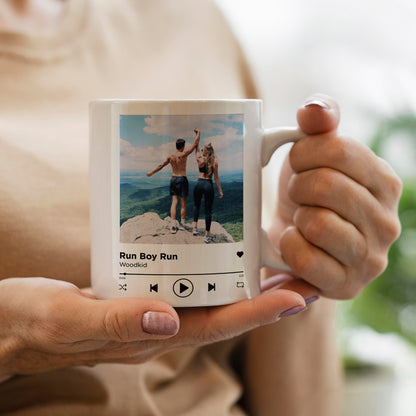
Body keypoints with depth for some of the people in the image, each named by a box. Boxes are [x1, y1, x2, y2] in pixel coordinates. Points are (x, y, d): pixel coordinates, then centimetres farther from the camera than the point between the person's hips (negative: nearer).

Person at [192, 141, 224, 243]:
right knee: (208, 210, 4)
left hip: (199, 184, 0)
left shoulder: (200, 159, -3)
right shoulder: (215, 161, -3)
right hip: (209, 185, 0)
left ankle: (195, 226, 13)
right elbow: (216, 177, -2)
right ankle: (207, 235, 5)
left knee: (196, 205, 25)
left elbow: (197, 150, 17)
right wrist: (220, 190, 4)